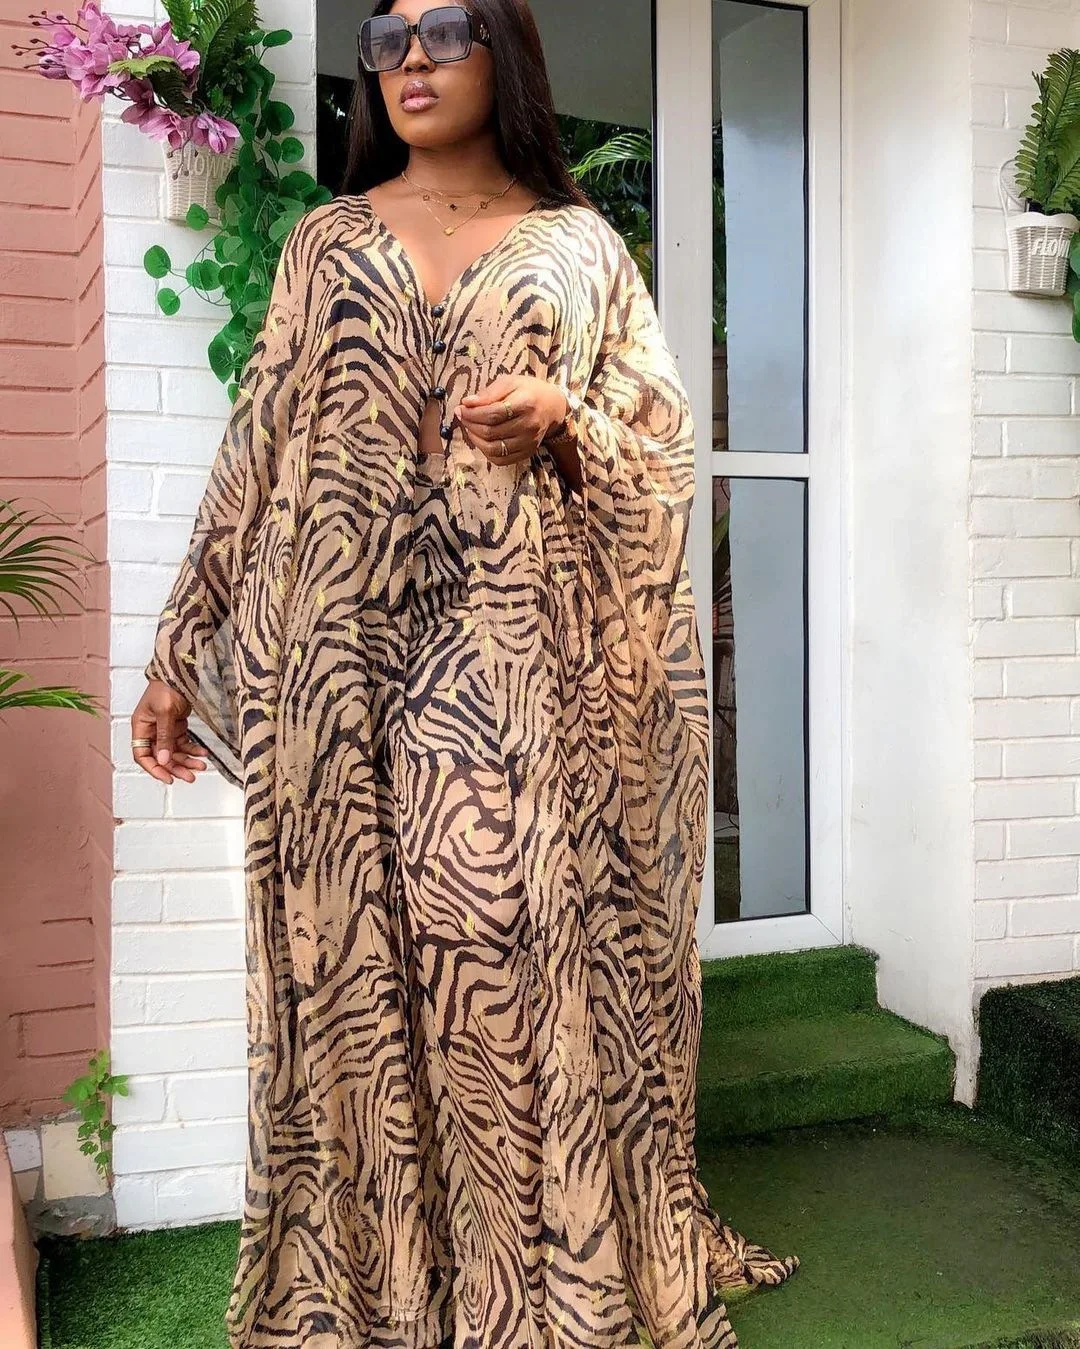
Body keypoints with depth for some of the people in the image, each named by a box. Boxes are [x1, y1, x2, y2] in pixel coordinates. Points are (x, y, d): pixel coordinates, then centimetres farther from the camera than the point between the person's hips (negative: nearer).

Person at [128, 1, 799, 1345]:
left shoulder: (579, 246, 12)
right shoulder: (327, 240, 15)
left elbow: (664, 443, 9)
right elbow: (256, 450, 11)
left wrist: (563, 417, -13)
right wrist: (180, 655, 7)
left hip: (524, 658, -1)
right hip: (345, 650, 2)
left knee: (528, 951, -3)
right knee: (357, 954, 3)